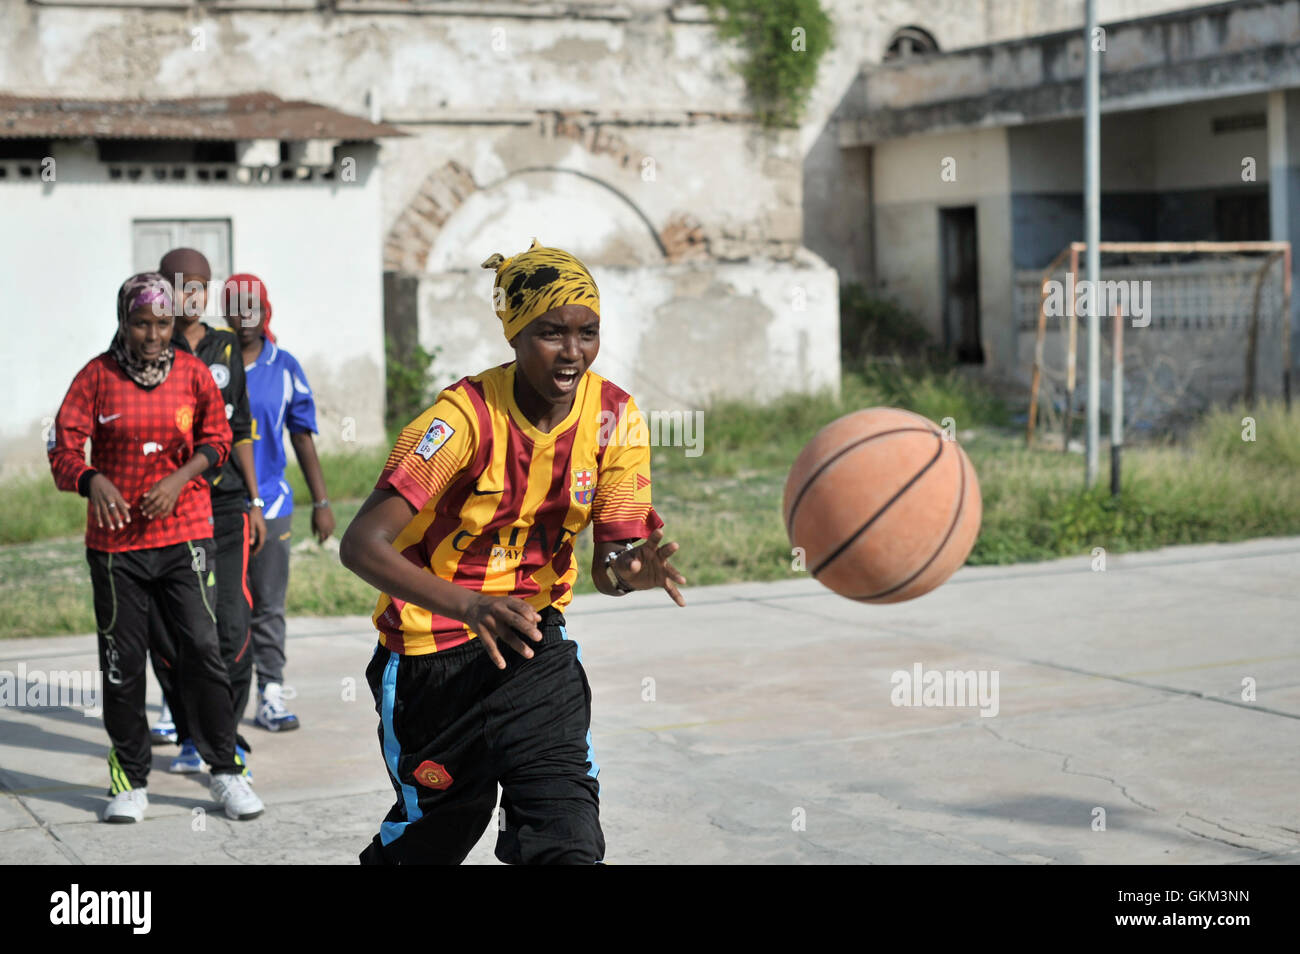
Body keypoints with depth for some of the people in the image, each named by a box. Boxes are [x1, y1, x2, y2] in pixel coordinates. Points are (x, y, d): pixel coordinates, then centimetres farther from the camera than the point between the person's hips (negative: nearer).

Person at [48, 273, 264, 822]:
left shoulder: (192, 372, 3)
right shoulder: (97, 376, -2)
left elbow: (216, 439, 9)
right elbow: (63, 448, -7)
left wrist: (180, 478, -10)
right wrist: (92, 480, -28)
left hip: (184, 534, 1)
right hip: (115, 541, 0)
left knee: (203, 649, -4)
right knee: (122, 662, 5)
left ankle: (224, 771, 8)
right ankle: (131, 780, 18)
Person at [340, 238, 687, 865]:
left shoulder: (613, 414, -10)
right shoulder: (467, 415, -24)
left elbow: (606, 565, -6)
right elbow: (361, 544, -31)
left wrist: (632, 568, -32)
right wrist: (469, 605, -46)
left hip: (533, 638, 3)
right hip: (434, 651, -3)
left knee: (568, 839, -15)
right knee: (439, 828, 14)